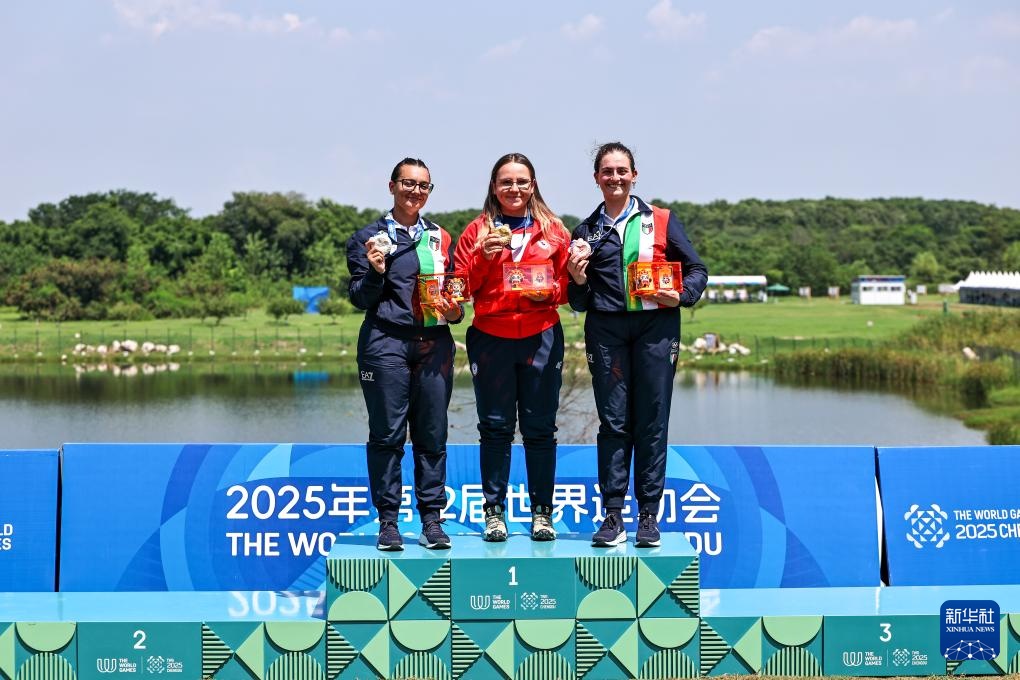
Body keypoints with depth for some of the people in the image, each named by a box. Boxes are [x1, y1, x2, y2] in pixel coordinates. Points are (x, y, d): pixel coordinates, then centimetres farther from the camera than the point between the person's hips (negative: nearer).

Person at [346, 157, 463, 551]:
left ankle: (432, 520, 7)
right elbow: (359, 298, 2)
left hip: (434, 344, 3)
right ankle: (388, 521, 2)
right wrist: (375, 271, -16)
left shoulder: (440, 238, 18)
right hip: (386, 343, -3)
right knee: (387, 434, -3)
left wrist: (455, 310, 3)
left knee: (432, 436, 2)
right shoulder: (370, 238, 7)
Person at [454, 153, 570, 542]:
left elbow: (568, 283, 11)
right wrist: (484, 254, -12)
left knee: (540, 427, 3)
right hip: (490, 337, 0)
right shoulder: (477, 231, 7)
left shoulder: (553, 231, 9)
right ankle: (494, 511, 9)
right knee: (495, 426, 2)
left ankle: (542, 511, 10)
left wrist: (548, 291, -9)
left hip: (541, 337, 0)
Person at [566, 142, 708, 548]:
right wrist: (578, 279, -5)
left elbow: (696, 270, 9)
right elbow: (579, 302, 16)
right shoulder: (586, 231, 14)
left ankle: (648, 515, 5)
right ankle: (613, 515, 2)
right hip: (606, 329, 1)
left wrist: (681, 296, -9)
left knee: (652, 422, -1)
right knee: (613, 422, -1)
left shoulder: (661, 221, 9)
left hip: (655, 327, -1)